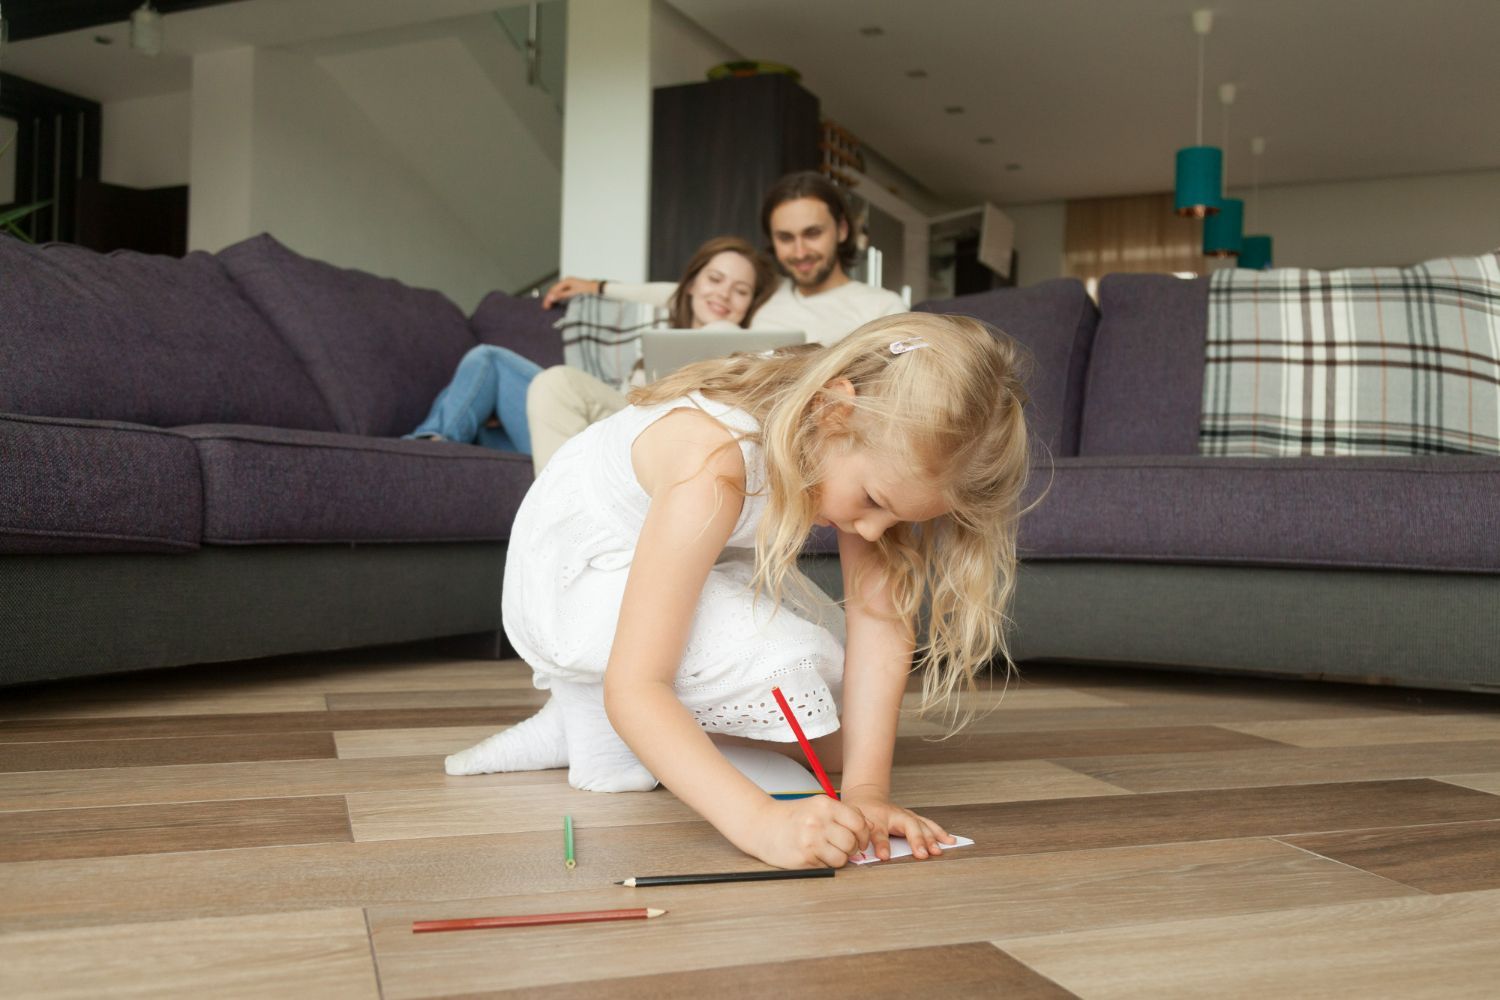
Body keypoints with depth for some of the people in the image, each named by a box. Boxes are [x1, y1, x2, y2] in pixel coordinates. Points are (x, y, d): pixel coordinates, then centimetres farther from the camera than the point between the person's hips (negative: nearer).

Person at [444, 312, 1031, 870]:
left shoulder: (872, 444, -19)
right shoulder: (716, 467, -40)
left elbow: (880, 616, -21)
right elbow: (632, 689, -41)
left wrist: (867, 788, -32)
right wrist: (761, 822, -51)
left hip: (696, 561, 8)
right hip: (573, 571, -7)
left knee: (839, 685, -5)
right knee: (789, 667, -29)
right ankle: (598, 732, -3)